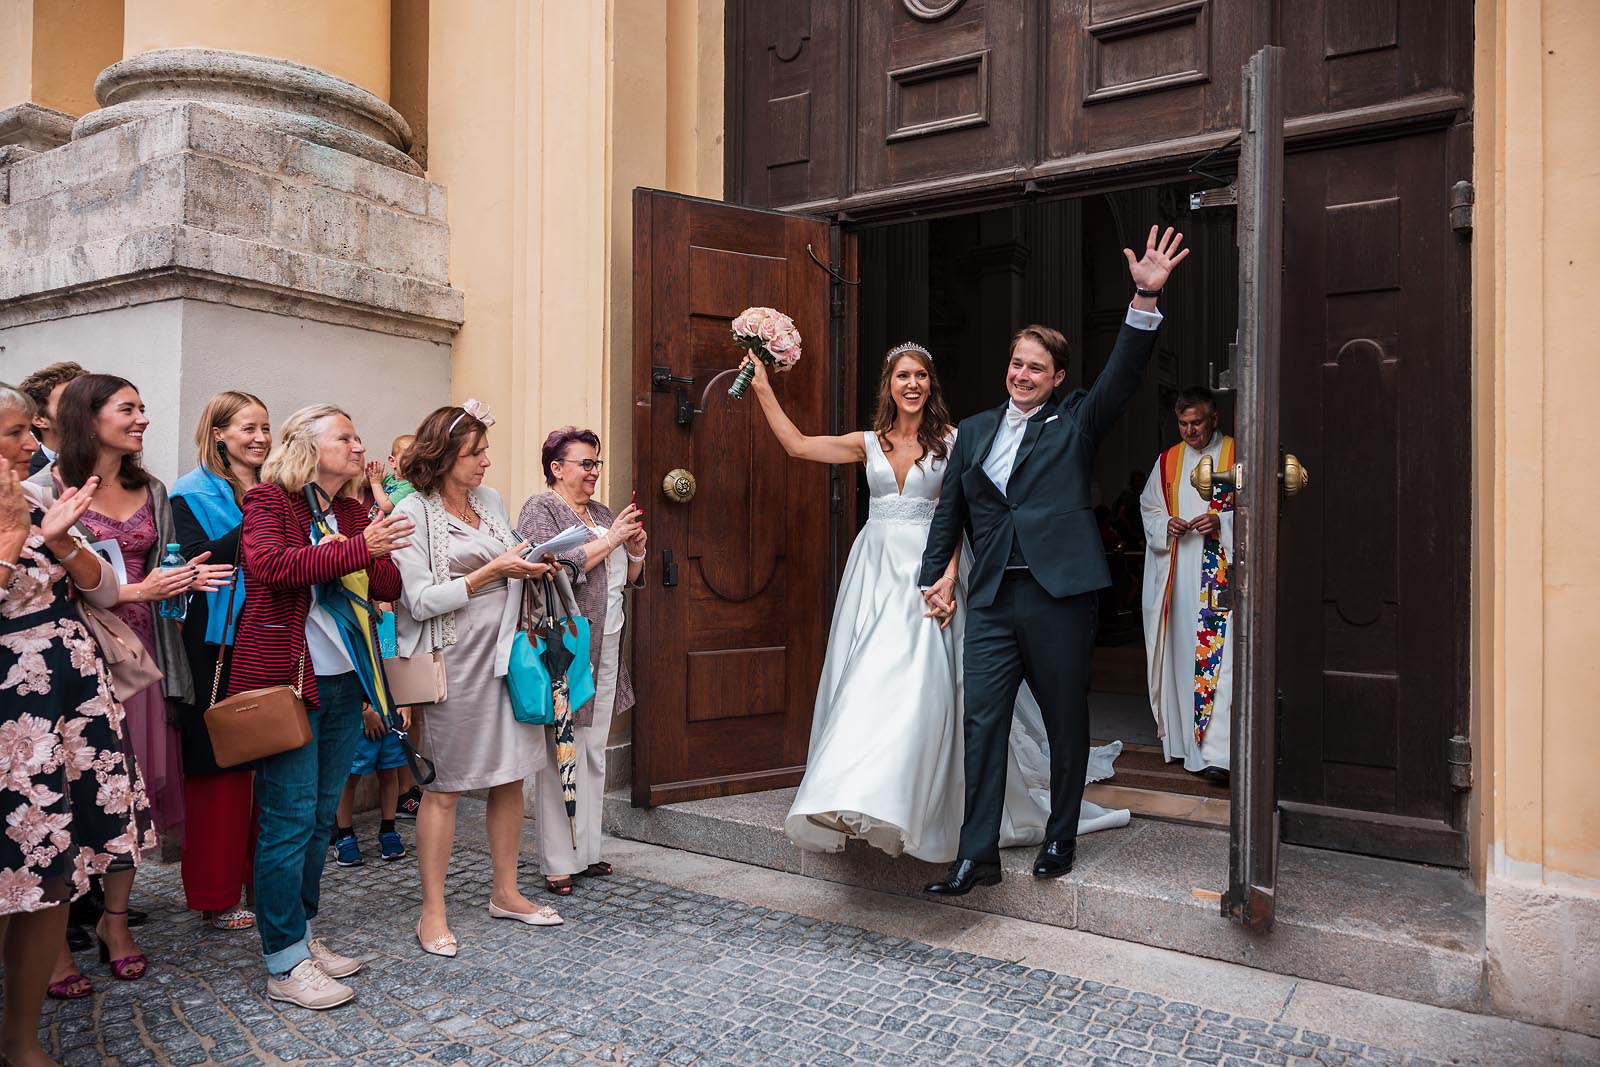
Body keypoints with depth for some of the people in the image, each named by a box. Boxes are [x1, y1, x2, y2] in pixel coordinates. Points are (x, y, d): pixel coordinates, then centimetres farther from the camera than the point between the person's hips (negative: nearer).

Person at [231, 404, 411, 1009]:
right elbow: (271, 564, -22)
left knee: (321, 816, 13)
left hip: (342, 681, 7)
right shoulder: (268, 500, -3)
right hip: (283, 681, -7)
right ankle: (284, 964, 6)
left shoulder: (354, 511, 15)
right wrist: (359, 549, -25)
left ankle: (302, 934, 27)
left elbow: (389, 588, 7)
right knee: (290, 819, -4)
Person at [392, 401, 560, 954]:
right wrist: (492, 572, -18)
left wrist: (531, 568, 0)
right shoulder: (412, 513, -8)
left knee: (509, 775, 10)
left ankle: (506, 892, 26)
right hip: (452, 661, -6)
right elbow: (421, 601, -15)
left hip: (502, 653, 6)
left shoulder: (491, 501, 12)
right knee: (444, 787, 1)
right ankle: (432, 914, 13)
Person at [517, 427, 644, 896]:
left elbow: (629, 578, 21)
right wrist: (609, 540, -17)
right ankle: (558, 863, 2)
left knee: (594, 755, 11)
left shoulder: (601, 513, 18)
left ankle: (586, 851, 20)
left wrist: (636, 551, 1)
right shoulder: (539, 508, -4)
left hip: (607, 647, 8)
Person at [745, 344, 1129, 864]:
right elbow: (797, 444, 11)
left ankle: (884, 799, -12)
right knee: (863, 681, 3)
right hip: (874, 568, 4)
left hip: (924, 569, -4)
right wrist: (763, 387, 11)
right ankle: (856, 798, 12)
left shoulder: (951, 441, 1)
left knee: (915, 680, -14)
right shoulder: (869, 443, 11)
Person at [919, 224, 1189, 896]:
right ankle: (977, 854, 4)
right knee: (981, 721, -1)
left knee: (1066, 722, 7)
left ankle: (1061, 837, 25)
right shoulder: (974, 432, 16)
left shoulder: (1075, 425, 6)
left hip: (1059, 595, -3)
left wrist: (1146, 298, -22)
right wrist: (933, 578, 15)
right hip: (991, 599, 3)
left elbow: (1123, 375, -9)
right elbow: (949, 511, 20)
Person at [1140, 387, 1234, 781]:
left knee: (1220, 655, -12)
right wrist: (1166, 524, -2)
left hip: (1223, 573, -4)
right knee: (1185, 654, 6)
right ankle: (1191, 745, 16)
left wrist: (1223, 522, -16)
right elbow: (1148, 509, 19)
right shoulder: (1167, 461, 14)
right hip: (1179, 576, 4)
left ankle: (1218, 752, -15)